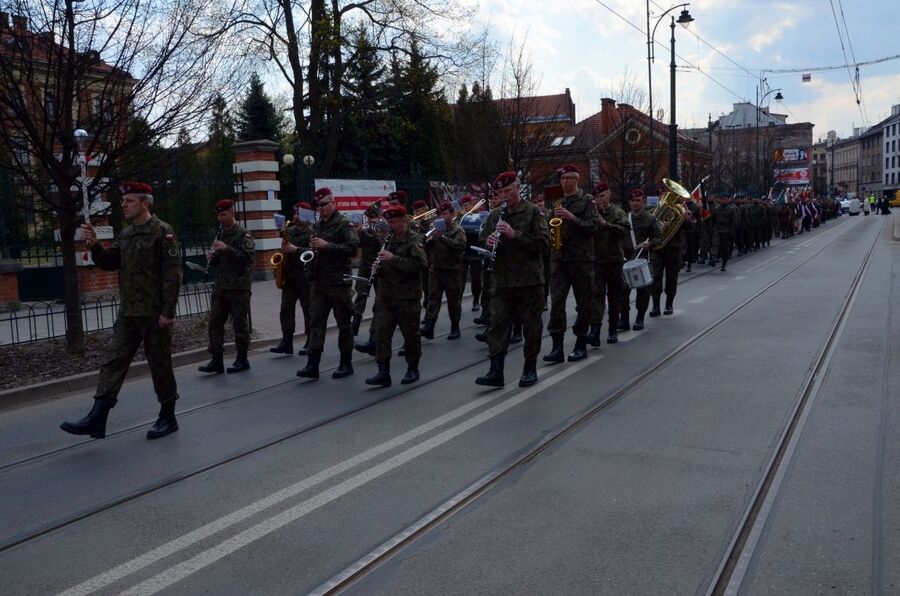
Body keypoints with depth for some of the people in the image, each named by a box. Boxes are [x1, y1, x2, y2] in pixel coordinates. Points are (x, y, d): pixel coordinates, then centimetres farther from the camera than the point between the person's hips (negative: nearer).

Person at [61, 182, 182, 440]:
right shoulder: (125, 235, 14)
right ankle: (97, 419, 2)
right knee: (113, 362, 2)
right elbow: (110, 262, 10)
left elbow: (172, 274, -15)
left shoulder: (162, 232, -9)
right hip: (128, 313, 7)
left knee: (160, 365, 3)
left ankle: (167, 418, 16)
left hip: (154, 314, -7)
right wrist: (94, 246, -9)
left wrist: (168, 311, -20)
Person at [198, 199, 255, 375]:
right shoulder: (220, 234, 16)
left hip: (238, 286, -7)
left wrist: (227, 249, -22)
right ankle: (217, 360, 5)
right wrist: (213, 257, 1)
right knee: (215, 321, 2)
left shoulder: (243, 234, -5)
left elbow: (248, 257, -16)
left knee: (239, 323, 0)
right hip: (220, 286, 7)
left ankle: (242, 360, 10)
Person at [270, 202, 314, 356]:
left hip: (305, 276, -6)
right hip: (289, 275, 6)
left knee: (308, 309, 1)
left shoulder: (311, 231, -6)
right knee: (286, 308, 1)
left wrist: (296, 249, -25)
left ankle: (311, 342, 8)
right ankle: (286, 342, 2)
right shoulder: (289, 230, 15)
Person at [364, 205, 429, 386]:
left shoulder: (414, 240, -7)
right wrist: (379, 266, 5)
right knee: (381, 333, -1)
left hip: (407, 296, -6)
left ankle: (413, 370, 21)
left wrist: (393, 259, -23)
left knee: (410, 334, 5)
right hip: (385, 295, 6)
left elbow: (420, 263, -23)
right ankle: (383, 372, 1)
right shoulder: (390, 239, 15)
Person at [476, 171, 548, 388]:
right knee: (498, 325, -1)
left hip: (529, 281, -4)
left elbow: (541, 243, -13)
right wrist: (488, 243, -7)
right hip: (502, 281, 4)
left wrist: (514, 234, -21)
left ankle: (530, 369, 19)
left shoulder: (533, 212, -3)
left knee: (531, 326, 6)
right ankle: (496, 372, 0)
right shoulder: (494, 216, 12)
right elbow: (483, 241, 16)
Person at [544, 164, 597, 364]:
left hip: (582, 259, -3)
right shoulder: (557, 201, 14)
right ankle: (557, 347, -4)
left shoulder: (586, 201, 0)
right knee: (556, 302, -5)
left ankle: (581, 345, 15)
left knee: (583, 303, 4)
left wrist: (572, 217, -22)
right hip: (559, 258, 4)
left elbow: (592, 226, -10)